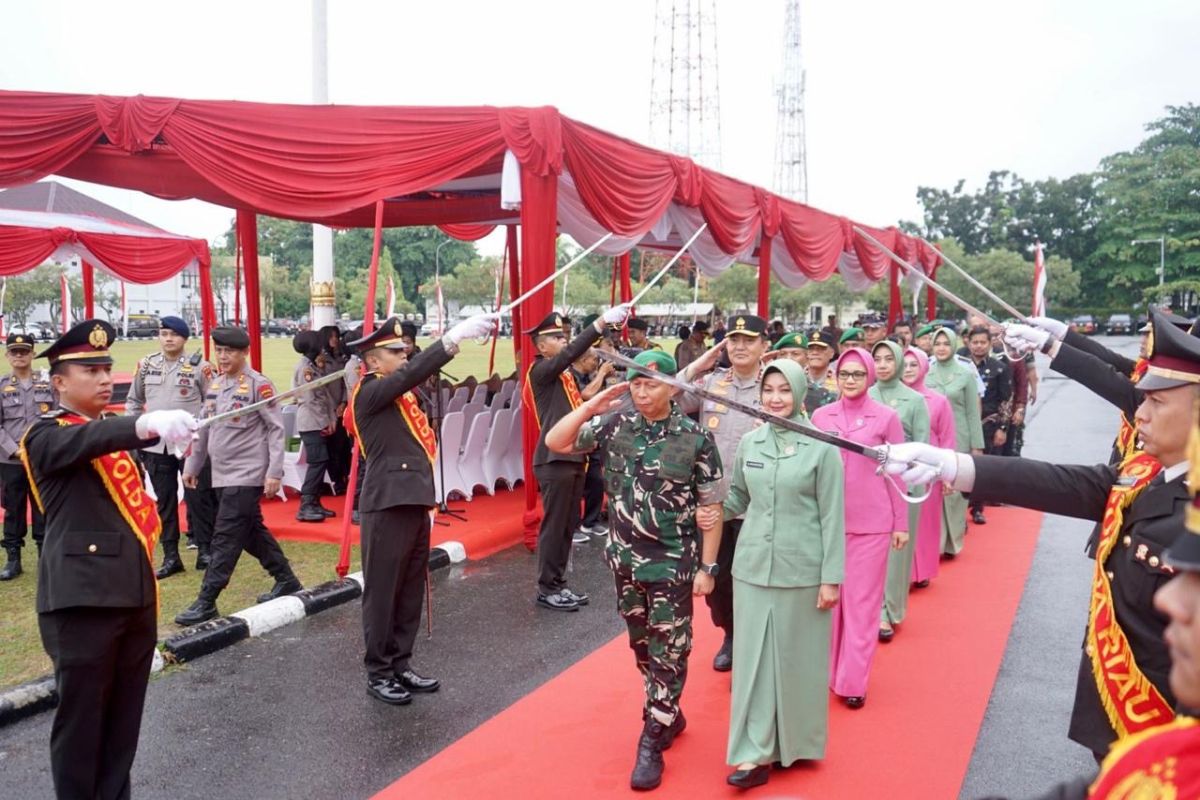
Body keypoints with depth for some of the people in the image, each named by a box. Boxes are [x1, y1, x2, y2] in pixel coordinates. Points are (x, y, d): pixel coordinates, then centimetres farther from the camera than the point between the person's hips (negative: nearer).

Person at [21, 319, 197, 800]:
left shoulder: (112, 429, 18)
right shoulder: (47, 435, -7)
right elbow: (85, 440, -32)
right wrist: (148, 424, -49)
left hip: (135, 593, 7)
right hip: (83, 599, -7)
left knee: (124, 715, 14)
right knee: (81, 716, 2)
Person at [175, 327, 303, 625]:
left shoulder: (258, 384, -12)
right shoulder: (215, 384, 10)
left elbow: (276, 429, -13)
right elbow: (204, 427, 18)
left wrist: (274, 472, -17)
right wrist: (192, 465, 19)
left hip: (247, 475, -8)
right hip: (223, 474, 8)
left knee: (226, 537, -6)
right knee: (252, 532, 15)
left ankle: (206, 602, -1)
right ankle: (286, 580, 29)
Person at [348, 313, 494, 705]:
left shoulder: (402, 393, 17)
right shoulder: (369, 393, -13)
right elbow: (414, 371, -23)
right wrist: (456, 334, -28)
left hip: (415, 503, 9)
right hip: (388, 506, -9)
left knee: (411, 591, 14)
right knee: (382, 591, 2)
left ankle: (401, 664, 26)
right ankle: (378, 673, 14)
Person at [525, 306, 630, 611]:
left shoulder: (565, 374, 16)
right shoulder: (540, 371, -10)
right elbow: (572, 352, -26)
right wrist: (603, 321, -33)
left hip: (573, 457, 9)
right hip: (554, 459, -9)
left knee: (569, 525, 13)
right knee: (554, 525, -2)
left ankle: (558, 584, 23)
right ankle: (546, 589, 8)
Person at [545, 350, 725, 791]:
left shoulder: (696, 438, -12)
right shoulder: (613, 425, -3)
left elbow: (711, 507, -7)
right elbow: (555, 442, -4)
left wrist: (707, 567, -7)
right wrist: (593, 404, -14)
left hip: (673, 564, -4)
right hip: (625, 558, 4)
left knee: (668, 653, 4)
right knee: (642, 647, 18)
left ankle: (651, 742, 15)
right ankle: (670, 715, 39)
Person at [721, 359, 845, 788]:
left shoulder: (822, 447, -7)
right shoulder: (749, 442, 4)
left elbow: (832, 516, -7)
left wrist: (831, 576, -9)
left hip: (802, 570, -3)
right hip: (752, 566, 3)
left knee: (797, 659, 9)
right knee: (753, 657, 6)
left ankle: (795, 743, 28)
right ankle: (754, 753, 14)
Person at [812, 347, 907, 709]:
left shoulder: (887, 417, -3)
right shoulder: (820, 416, 3)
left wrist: (901, 523, 1)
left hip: (871, 522, -2)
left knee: (862, 601, 5)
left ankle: (853, 681, 15)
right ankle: (828, 671, 25)